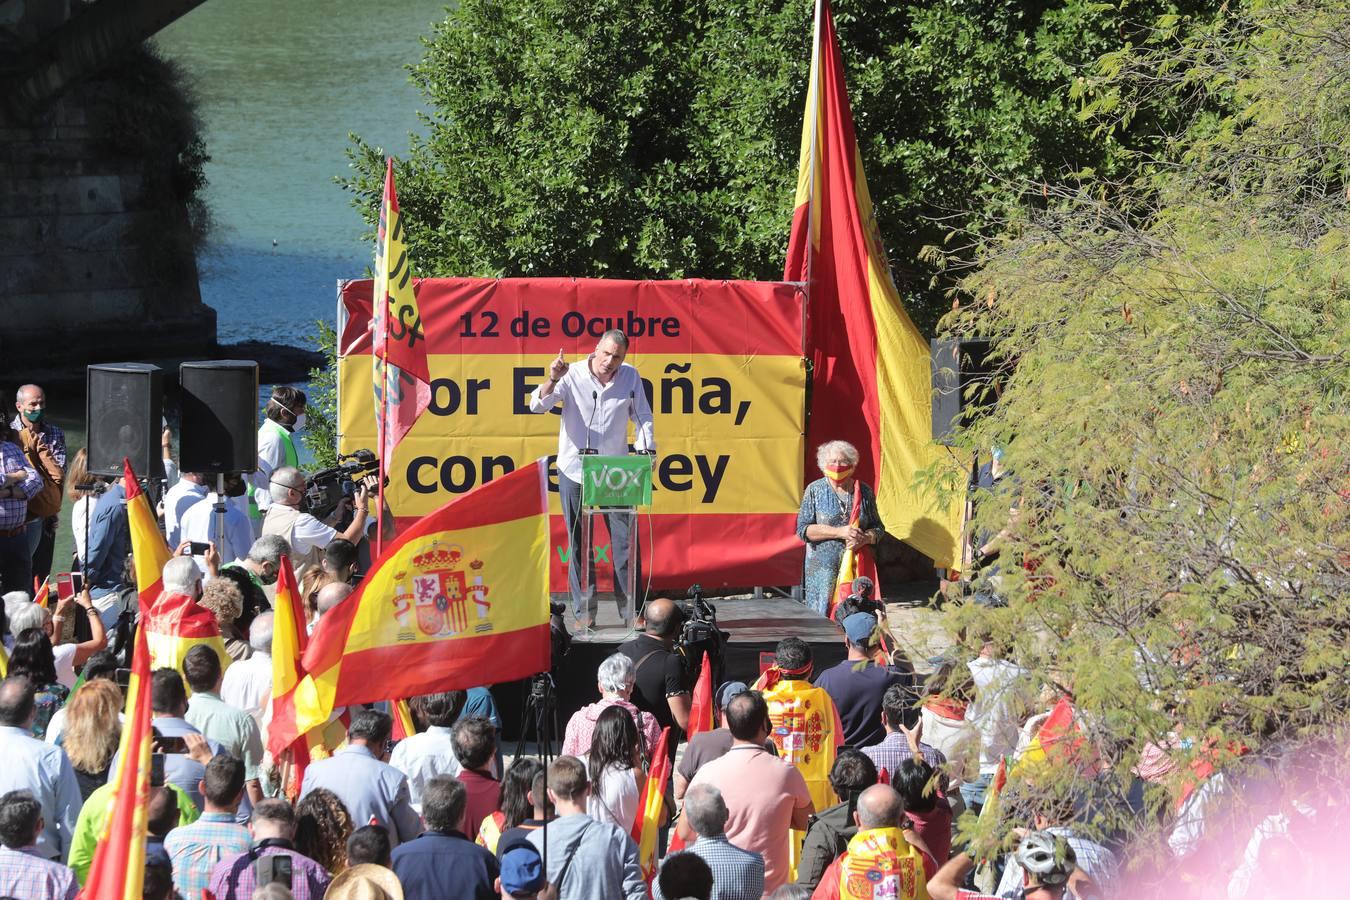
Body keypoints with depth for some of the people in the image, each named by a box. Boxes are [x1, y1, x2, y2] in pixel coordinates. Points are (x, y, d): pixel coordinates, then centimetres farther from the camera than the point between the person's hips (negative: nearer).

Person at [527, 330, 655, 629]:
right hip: (575, 469, -2)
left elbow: (642, 416, 10)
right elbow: (537, 405, -13)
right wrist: (552, 381, -31)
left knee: (626, 540, -1)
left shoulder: (630, 377, 1)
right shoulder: (572, 376, -7)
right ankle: (584, 612, 9)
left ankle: (631, 610, 5)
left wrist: (646, 450, -4)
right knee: (579, 543, 3)